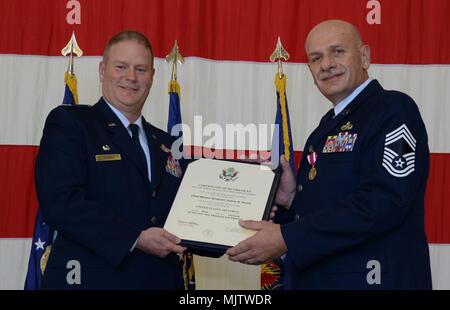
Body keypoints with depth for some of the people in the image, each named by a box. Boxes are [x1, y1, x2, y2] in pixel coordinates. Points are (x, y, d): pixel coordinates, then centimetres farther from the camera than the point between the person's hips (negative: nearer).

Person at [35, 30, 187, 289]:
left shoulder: (166, 144, 14)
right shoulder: (68, 122, -4)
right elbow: (60, 203, -16)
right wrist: (136, 239, -20)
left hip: (162, 280, 6)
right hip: (93, 278, -5)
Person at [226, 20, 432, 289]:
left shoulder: (394, 109, -12)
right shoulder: (328, 126, 13)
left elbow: (383, 203, -24)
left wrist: (287, 238, -23)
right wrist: (292, 200, -5)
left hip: (369, 279, -7)